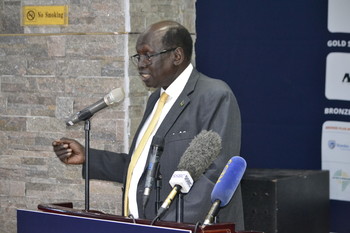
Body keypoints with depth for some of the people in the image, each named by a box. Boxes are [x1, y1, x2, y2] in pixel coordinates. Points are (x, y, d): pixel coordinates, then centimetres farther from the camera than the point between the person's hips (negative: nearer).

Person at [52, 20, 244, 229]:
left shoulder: (215, 96, -9)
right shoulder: (157, 99, 17)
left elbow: (216, 175, -16)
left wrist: (173, 227, -21)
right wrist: (87, 157, 12)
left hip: (189, 228, -7)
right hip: (145, 227, 7)